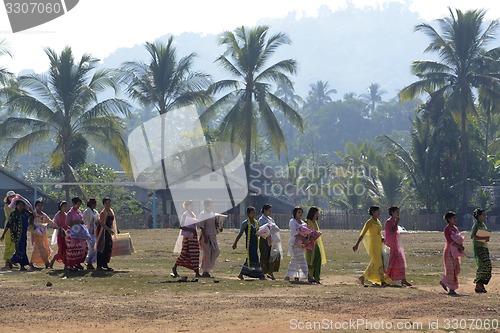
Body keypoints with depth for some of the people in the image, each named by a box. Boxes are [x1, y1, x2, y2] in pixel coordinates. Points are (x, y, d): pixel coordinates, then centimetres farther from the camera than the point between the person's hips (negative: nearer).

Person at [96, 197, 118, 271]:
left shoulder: (111, 211, 11)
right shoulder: (103, 212, -17)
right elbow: (102, 224, -24)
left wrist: (115, 230, 25)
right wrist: (109, 230, -36)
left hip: (108, 231, 9)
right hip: (102, 231, -9)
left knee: (108, 248, 10)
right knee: (101, 249, -8)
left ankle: (105, 264, 19)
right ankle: (99, 266, -6)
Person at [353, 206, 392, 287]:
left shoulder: (378, 221, 14)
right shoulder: (369, 222, -10)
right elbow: (362, 234, -13)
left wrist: (382, 239, 1)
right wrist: (357, 244, -20)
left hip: (379, 245, 8)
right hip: (373, 244, -8)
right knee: (377, 263, -9)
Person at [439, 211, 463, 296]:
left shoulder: (455, 228, 14)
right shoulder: (447, 229, -11)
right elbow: (449, 241, -22)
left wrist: (460, 246, -10)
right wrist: (459, 246, -27)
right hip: (449, 251, -8)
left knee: (456, 270, 9)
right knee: (450, 270, -7)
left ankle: (443, 282, 27)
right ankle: (451, 289, -5)